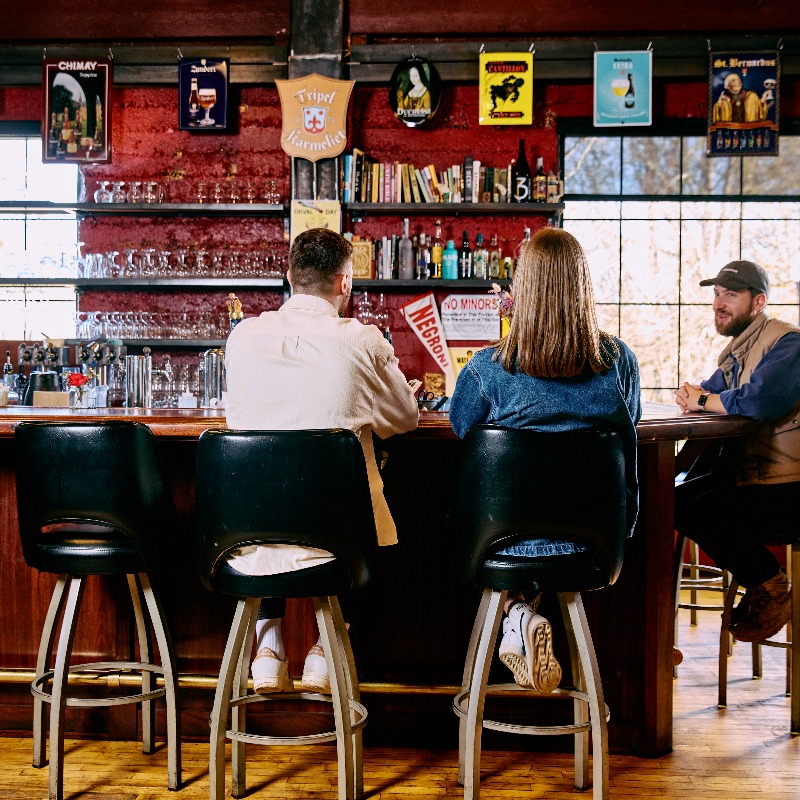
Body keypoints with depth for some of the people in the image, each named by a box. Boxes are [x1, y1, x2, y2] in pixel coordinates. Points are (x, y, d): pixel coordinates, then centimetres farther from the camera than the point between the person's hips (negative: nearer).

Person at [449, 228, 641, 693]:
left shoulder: (488, 368, -12)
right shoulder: (619, 360, -5)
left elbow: (460, 425, 9)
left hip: (512, 539, -2)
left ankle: (519, 615, 7)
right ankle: (522, 628, 19)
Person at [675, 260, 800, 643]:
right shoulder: (738, 346, 16)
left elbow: (760, 400, -31)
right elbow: (714, 388, 22)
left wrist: (703, 401, -15)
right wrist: (692, 393, -4)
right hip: (743, 467, 10)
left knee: (706, 511, -26)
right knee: (676, 503, 4)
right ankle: (758, 585, 12)